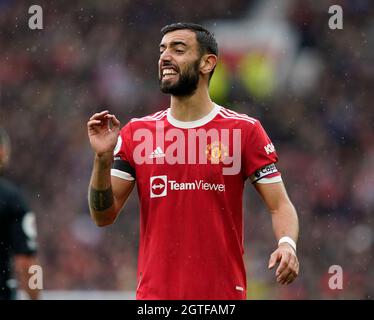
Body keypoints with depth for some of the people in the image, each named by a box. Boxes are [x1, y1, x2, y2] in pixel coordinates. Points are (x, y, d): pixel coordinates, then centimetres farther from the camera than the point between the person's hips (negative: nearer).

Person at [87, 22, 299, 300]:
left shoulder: (244, 131, 0)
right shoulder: (137, 133, 7)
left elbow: (280, 206, -2)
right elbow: (104, 216, 4)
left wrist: (287, 244, -22)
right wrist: (102, 158, -11)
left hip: (225, 292, -1)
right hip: (154, 292, 2)